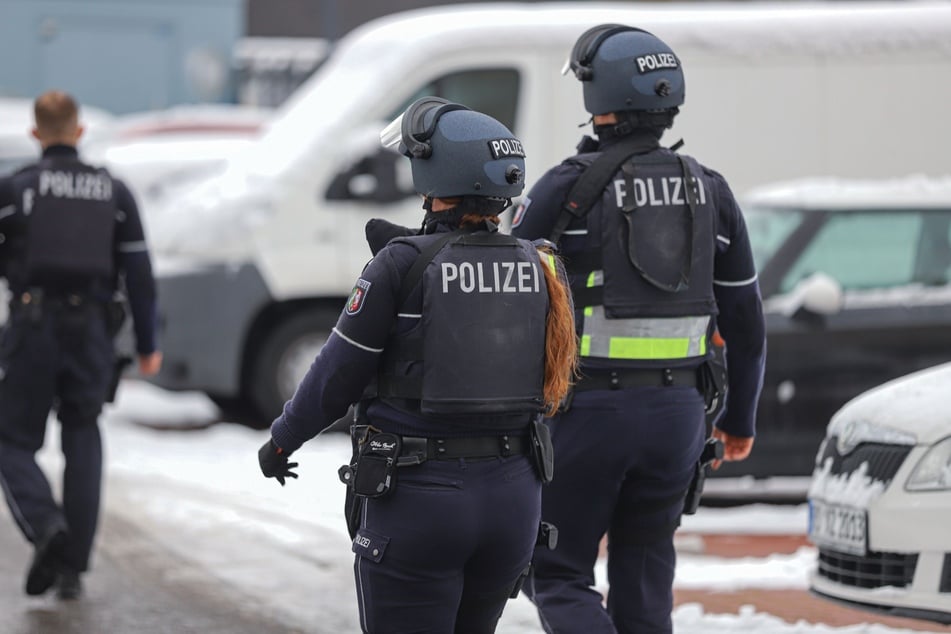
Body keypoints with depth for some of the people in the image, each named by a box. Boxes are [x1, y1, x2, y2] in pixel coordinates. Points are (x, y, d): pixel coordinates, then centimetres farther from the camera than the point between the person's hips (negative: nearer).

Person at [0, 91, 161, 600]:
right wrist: (147, 346, 12)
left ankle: (45, 526, -20)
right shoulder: (114, 193, 8)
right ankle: (72, 567, 8)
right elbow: (139, 275, 6)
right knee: (83, 446, 14)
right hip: (91, 333, 3)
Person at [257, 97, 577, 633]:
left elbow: (339, 373, -5)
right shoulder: (539, 270, 2)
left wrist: (281, 441, 11)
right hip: (512, 494, 5)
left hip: (418, 496, -5)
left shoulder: (402, 267, -12)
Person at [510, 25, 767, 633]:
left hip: (589, 409, -4)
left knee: (559, 577, 6)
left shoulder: (569, 186, -8)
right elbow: (745, 321, 11)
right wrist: (741, 419, 23)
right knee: (643, 583, 13)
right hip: (678, 411, 4)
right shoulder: (710, 191, 6)